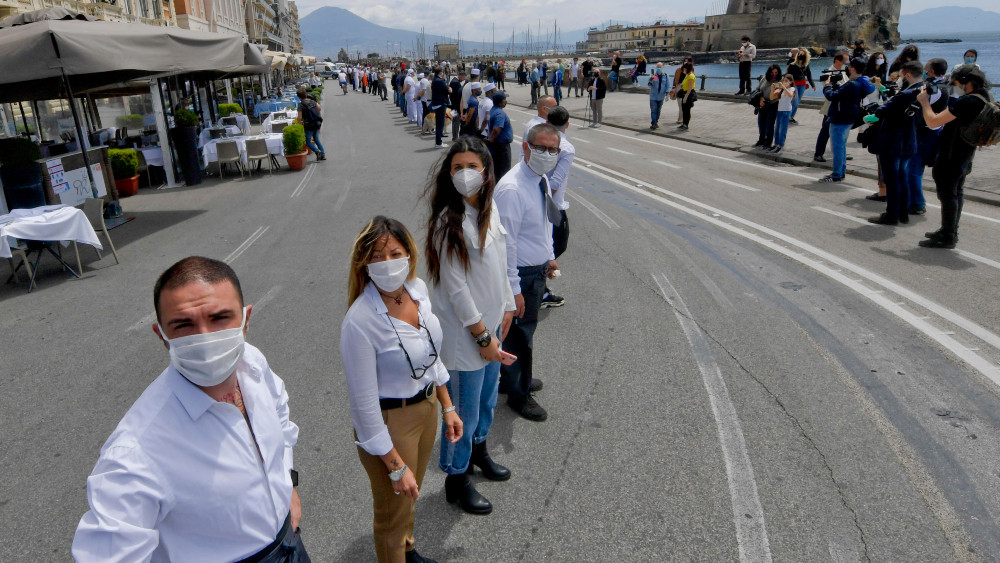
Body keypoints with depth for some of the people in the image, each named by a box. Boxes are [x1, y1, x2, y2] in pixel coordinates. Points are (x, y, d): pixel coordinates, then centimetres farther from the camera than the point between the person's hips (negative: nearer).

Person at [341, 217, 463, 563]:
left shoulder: (417, 289, -9)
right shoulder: (360, 321, -30)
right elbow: (364, 402, -23)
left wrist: (447, 406, 11)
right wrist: (395, 466, -17)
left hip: (427, 406, 7)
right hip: (390, 422, -7)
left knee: (412, 492, 30)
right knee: (394, 509, 18)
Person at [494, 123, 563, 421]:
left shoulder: (542, 180, 3)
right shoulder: (511, 189, -27)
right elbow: (505, 244, -27)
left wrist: (550, 257, 19)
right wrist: (514, 290, -25)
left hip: (538, 271, 9)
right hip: (520, 274, -9)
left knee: (524, 329, 25)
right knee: (520, 333, 8)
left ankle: (514, 377, 47)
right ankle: (518, 394, 30)